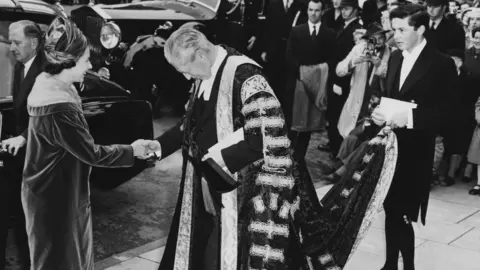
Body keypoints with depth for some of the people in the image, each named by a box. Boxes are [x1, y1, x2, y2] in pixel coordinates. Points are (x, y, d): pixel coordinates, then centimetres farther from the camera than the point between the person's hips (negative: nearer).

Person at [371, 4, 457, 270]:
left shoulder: (442, 64, -9)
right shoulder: (395, 57, 11)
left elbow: (446, 114, -12)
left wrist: (409, 117, -25)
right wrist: (379, 111, -4)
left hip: (414, 152, -5)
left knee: (400, 215, -4)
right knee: (391, 211, 11)